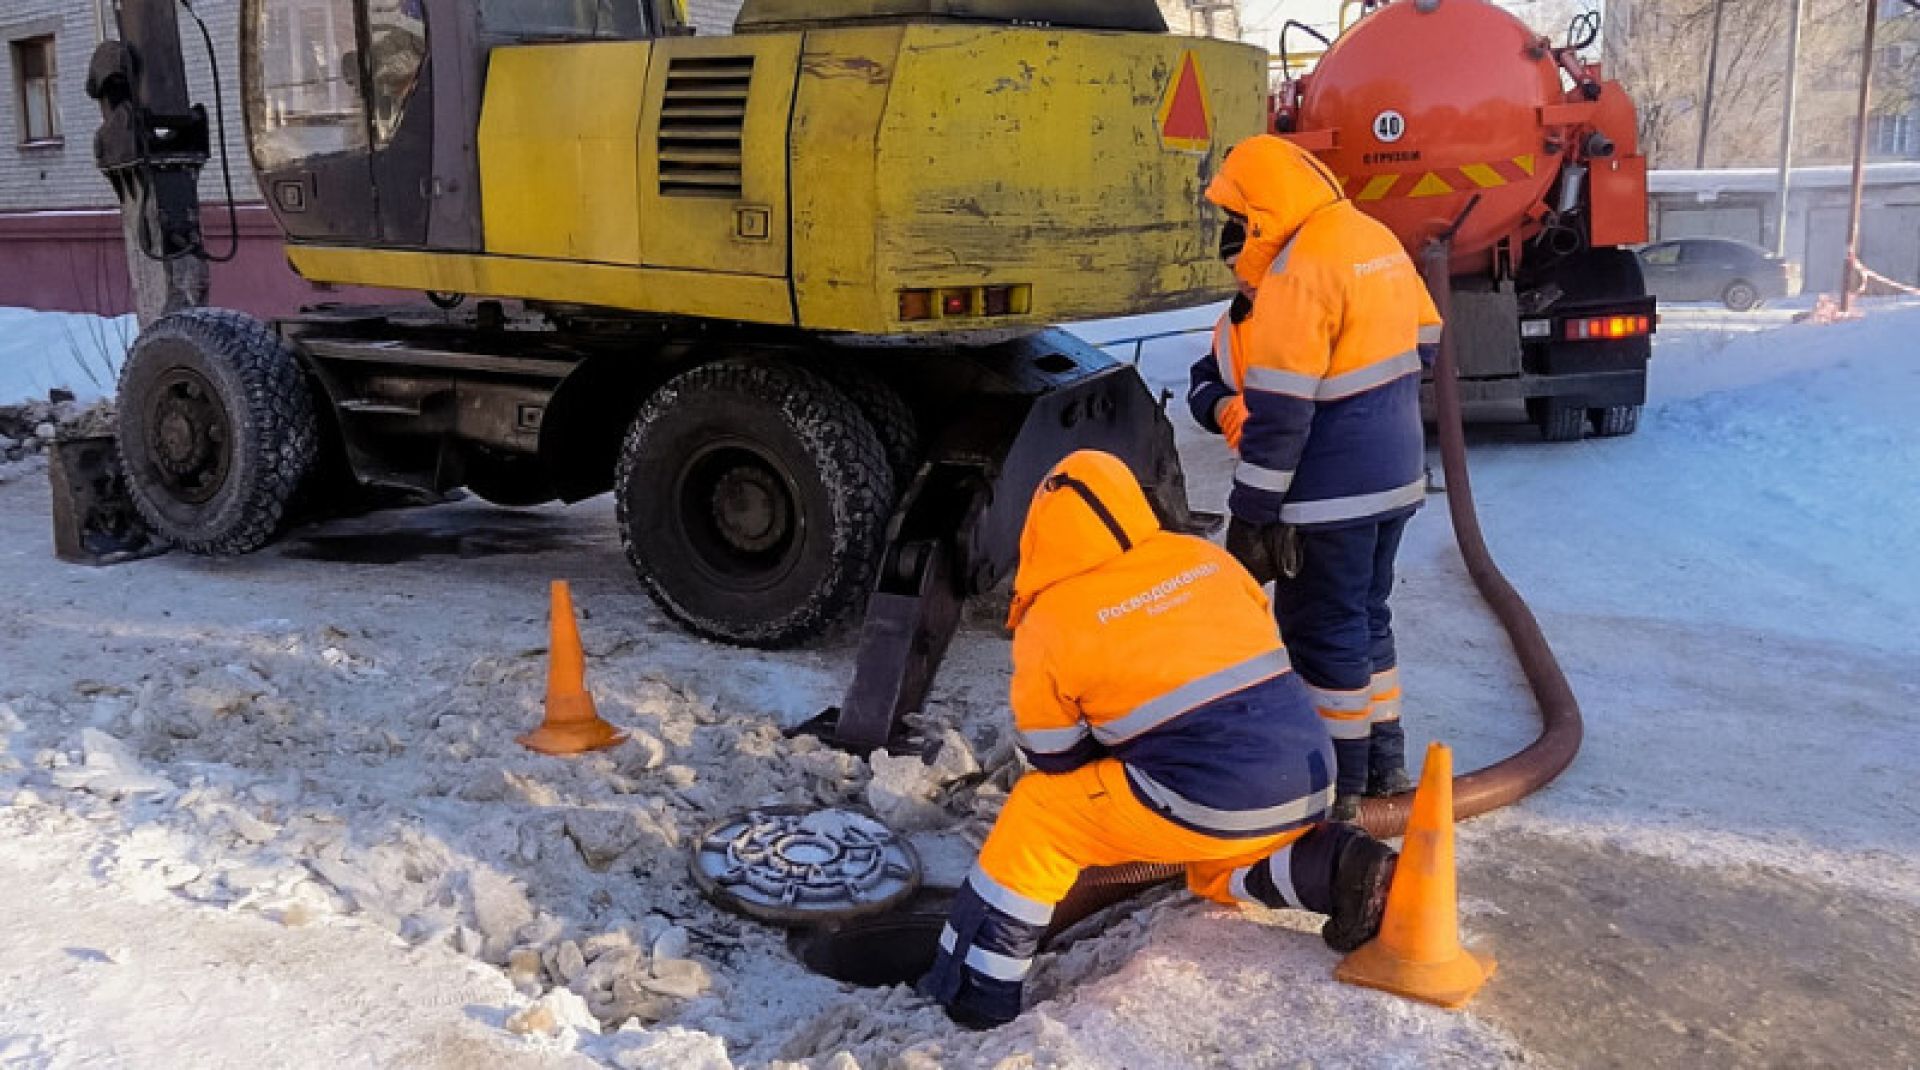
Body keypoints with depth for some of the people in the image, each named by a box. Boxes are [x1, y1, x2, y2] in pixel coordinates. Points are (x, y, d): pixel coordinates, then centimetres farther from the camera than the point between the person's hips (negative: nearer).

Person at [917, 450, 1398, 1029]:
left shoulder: (1053, 619, -3)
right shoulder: (1205, 558, 11)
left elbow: (1052, 756, 6)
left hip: (1210, 805, -6)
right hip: (1306, 785, 6)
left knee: (1036, 814, 9)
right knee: (1220, 871, 34)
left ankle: (975, 991, 10)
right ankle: (1338, 867, 8)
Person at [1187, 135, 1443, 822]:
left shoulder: (1297, 272, -20)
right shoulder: (1380, 241, 7)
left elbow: (1279, 411, -22)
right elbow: (1422, 342, 17)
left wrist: (1252, 511, -17)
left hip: (1332, 493, -9)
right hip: (1396, 478, 9)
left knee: (1322, 629, 4)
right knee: (1367, 613, 21)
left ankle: (1338, 779, 14)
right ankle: (1385, 759, 32)